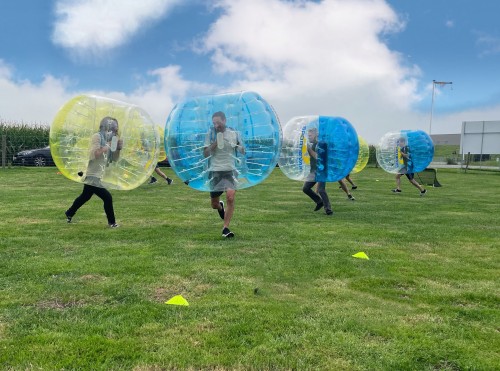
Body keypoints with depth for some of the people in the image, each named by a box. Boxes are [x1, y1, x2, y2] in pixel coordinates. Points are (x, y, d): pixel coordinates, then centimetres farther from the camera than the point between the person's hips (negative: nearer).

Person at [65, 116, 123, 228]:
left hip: (98, 176, 9)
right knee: (107, 198, -11)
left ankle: (69, 213, 41)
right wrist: (108, 146, -21)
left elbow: (114, 159, 12)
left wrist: (118, 148, -4)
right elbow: (95, 154, -25)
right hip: (93, 176, -9)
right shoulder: (97, 136, -12)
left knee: (85, 197, 23)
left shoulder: (108, 140, 12)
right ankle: (111, 222, 1)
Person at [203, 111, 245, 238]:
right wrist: (215, 143, -17)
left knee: (230, 198, -19)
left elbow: (242, 151, 13)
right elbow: (205, 154, -3)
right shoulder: (210, 134, 1)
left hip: (230, 170, 0)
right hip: (215, 170, 1)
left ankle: (226, 228, -8)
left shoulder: (234, 133, 2)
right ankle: (221, 207, 45)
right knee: (214, 204, 6)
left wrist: (240, 148, -10)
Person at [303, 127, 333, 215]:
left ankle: (328, 209, -6)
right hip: (313, 171, 8)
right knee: (305, 188, 6)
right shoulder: (311, 144, 12)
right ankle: (319, 201, 21)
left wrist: (309, 148, -21)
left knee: (321, 190, -17)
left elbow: (317, 157, -21)